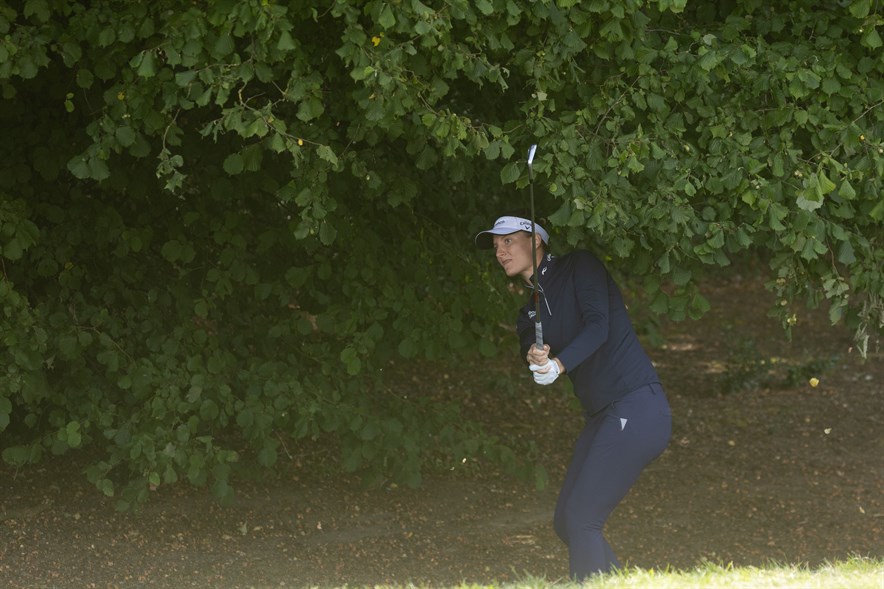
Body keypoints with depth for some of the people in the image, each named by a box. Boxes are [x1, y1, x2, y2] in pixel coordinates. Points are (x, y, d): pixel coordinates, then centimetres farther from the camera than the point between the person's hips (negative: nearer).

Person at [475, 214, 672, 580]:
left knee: (580, 520, -14)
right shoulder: (531, 311, 19)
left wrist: (558, 364, -30)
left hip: (636, 408, -9)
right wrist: (535, 360, -22)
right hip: (602, 416, 9)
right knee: (565, 522, 8)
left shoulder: (580, 267, -1)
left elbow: (598, 324, -16)